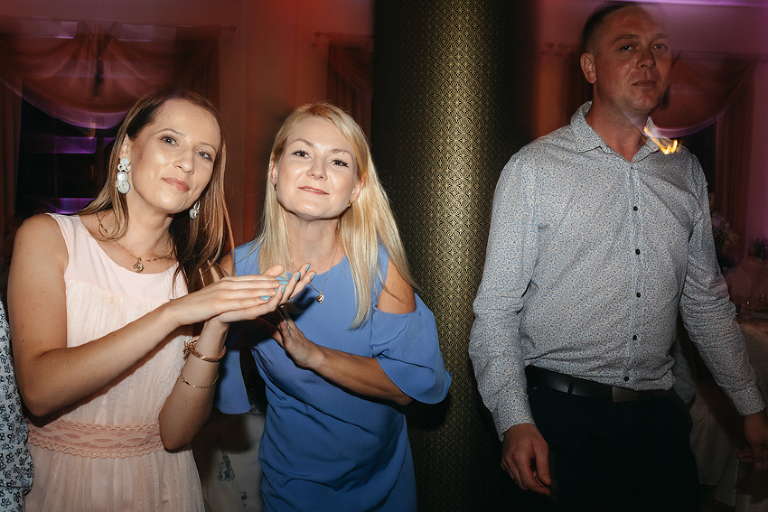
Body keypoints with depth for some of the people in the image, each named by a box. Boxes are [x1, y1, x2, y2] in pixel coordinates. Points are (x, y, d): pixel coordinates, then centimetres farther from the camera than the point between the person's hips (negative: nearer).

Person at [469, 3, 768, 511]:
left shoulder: (686, 170, 7)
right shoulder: (534, 168, -8)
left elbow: (707, 301, 14)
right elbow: (497, 309, -10)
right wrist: (515, 420, -20)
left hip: (659, 413, 5)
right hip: (562, 415, -4)